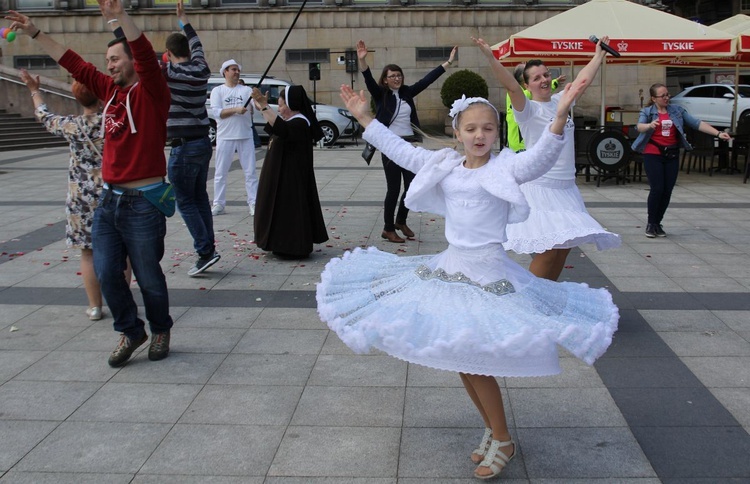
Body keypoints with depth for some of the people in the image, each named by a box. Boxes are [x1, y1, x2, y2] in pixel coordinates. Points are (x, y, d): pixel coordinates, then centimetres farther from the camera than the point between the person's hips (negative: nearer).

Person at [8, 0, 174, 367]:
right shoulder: (110, 90, 11)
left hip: (143, 203, -7)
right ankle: (131, 332, 25)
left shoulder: (151, 92, -8)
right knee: (106, 274, 6)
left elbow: (146, 56, -26)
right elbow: (73, 63, 19)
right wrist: (34, 33, 20)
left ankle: (160, 330, 28)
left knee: (148, 278, 4)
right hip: (109, 200, 7)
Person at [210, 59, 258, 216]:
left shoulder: (246, 90, 8)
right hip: (225, 137, -1)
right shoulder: (217, 91, 5)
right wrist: (235, 110, -18)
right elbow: (217, 112, -8)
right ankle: (218, 204, 13)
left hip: (245, 136, 1)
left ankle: (253, 203, 6)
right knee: (221, 172, 5)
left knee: (250, 172, 1)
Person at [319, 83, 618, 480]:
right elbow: (400, 150, 16)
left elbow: (542, 155, -24)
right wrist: (365, 118, 16)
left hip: (487, 272, -6)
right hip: (449, 267, 6)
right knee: (456, 358, 11)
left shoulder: (507, 168, -6)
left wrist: (560, 115, -40)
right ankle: (492, 429, 30)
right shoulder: (444, 166, 9)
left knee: (474, 360, -7)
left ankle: (502, 441, 14)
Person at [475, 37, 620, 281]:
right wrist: (491, 58, -36)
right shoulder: (528, 109, -7)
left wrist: (599, 54, 36)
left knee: (564, 246, 5)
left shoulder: (560, 101, 13)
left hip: (566, 186, 7)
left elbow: (584, 78, 27)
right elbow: (512, 86, -24)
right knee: (548, 250, -15)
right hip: (540, 186, -7)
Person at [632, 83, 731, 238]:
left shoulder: (677, 111, 9)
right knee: (657, 189, -10)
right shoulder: (647, 112, 0)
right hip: (653, 154, -3)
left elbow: (697, 123, 4)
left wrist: (718, 133, -5)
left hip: (672, 155, 4)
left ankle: (658, 223, 17)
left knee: (667, 191, 2)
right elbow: (639, 126, -19)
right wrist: (650, 125, -43)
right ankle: (651, 224, 5)